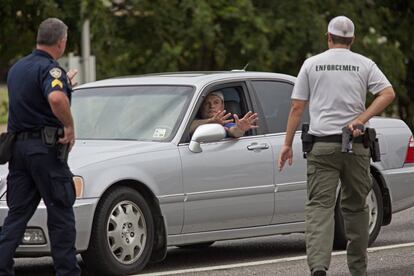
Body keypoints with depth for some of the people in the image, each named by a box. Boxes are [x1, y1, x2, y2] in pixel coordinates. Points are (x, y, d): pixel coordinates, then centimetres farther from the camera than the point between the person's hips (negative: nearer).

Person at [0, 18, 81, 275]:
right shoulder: (50, 69, -13)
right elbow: (56, 99, -34)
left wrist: (63, 82, 32)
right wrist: (70, 126, -20)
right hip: (45, 148, -8)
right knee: (61, 214, 1)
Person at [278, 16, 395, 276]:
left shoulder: (311, 64, 7)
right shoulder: (364, 64, 7)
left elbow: (297, 108, 4)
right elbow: (388, 93, -8)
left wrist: (287, 144, 9)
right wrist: (360, 120, -10)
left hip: (322, 145, -1)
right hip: (356, 146, 1)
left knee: (320, 205, -8)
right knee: (356, 206, 12)